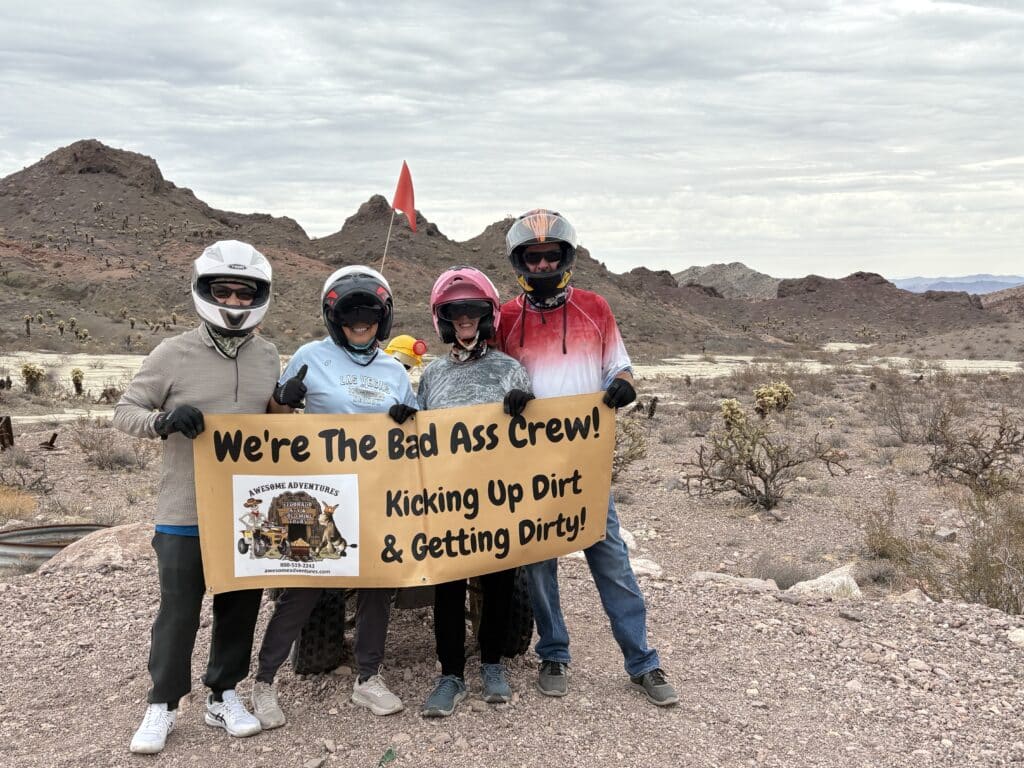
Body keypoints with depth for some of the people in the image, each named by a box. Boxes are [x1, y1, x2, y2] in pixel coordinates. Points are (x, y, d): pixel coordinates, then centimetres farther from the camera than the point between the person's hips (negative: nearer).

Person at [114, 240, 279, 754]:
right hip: (185, 512, -3)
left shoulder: (268, 358, 6)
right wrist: (162, 420, -22)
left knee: (240, 609, 12)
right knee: (178, 613, 5)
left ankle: (223, 695, 30)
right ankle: (163, 704, 23)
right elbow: (124, 411, -2)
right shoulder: (174, 354, -6)